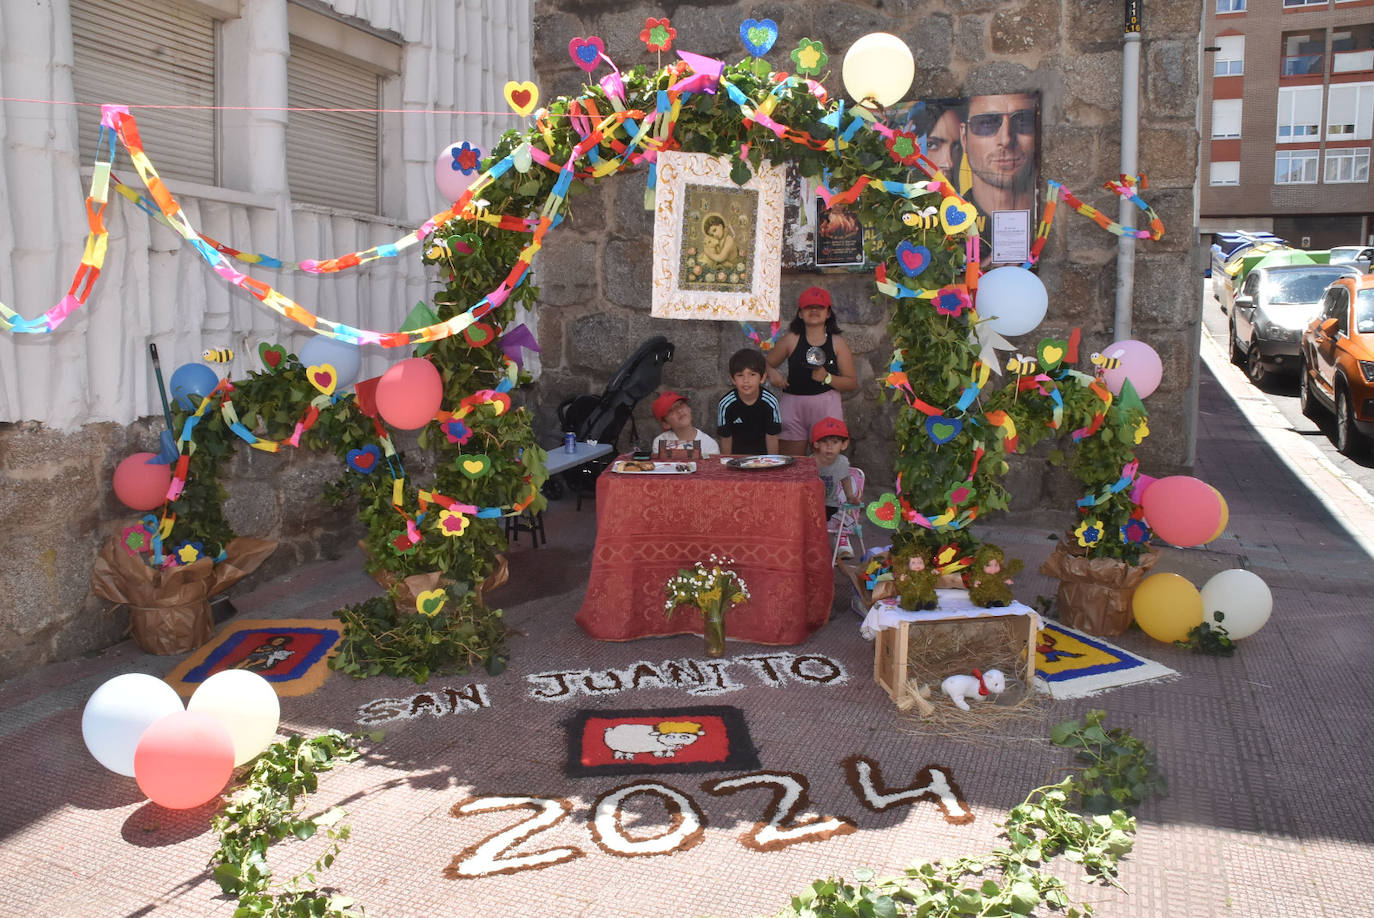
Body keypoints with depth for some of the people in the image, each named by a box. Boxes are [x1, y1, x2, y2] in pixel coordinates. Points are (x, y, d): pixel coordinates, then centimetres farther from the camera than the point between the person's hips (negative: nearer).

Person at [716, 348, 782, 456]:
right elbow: (726, 439, -5)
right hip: (736, 457, 0)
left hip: (762, 455, 0)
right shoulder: (725, 404, -14)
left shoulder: (770, 402, -14)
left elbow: (771, 438, -6)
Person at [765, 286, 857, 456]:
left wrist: (827, 378, -14)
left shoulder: (837, 343, 5)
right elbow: (767, 363, 13)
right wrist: (773, 373, -9)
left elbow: (853, 383, 2)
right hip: (793, 405, 1)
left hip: (826, 406, 0)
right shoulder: (791, 340, 5)